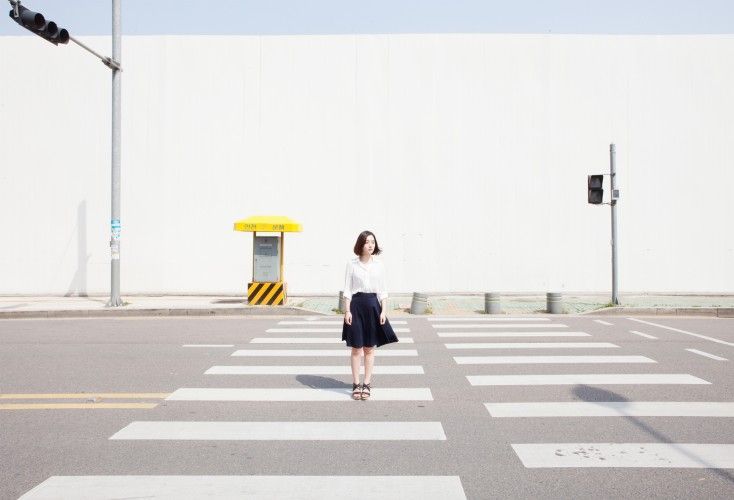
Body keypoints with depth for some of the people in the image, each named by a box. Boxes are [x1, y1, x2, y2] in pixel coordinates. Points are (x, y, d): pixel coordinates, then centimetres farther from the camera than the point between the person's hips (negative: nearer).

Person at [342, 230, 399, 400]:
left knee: (370, 348, 7)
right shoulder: (352, 264, -2)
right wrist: (347, 311, -7)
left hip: (373, 305, 2)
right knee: (356, 348, 4)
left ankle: (367, 384, 16)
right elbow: (347, 289, 0)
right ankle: (356, 384, 13)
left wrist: (383, 311, -1)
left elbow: (382, 291, 6)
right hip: (356, 305, -2)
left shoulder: (379, 264, 4)